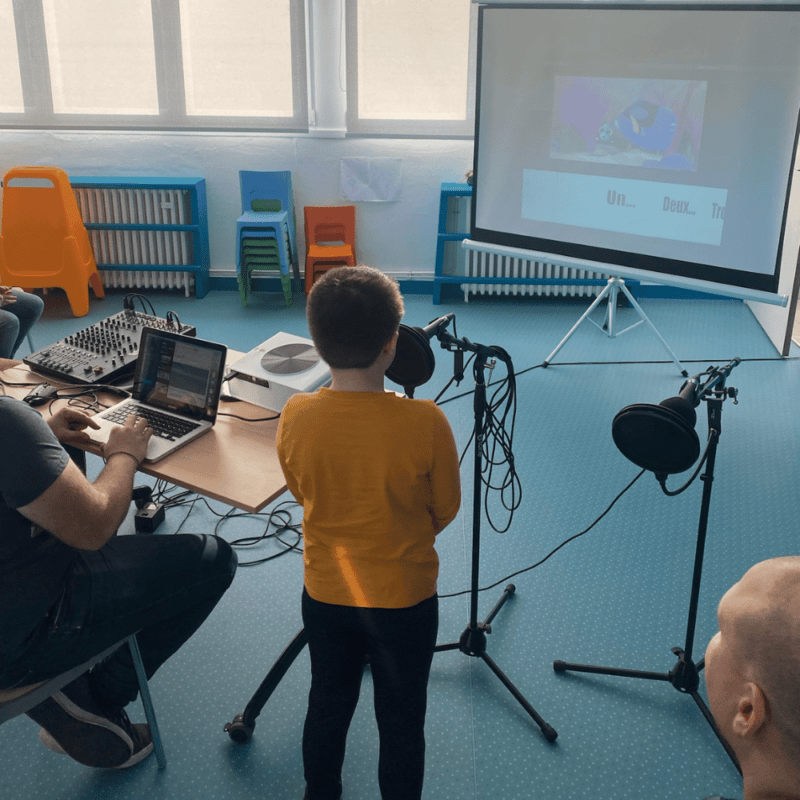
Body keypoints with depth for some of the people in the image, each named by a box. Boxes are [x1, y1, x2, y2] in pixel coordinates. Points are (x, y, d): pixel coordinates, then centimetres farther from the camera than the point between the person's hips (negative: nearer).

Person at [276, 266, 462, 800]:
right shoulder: (425, 422, -25)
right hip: (405, 596, -3)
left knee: (327, 708, 26)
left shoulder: (295, 417, -17)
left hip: (325, 592, 3)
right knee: (401, 723, 18)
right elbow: (446, 510, -9)